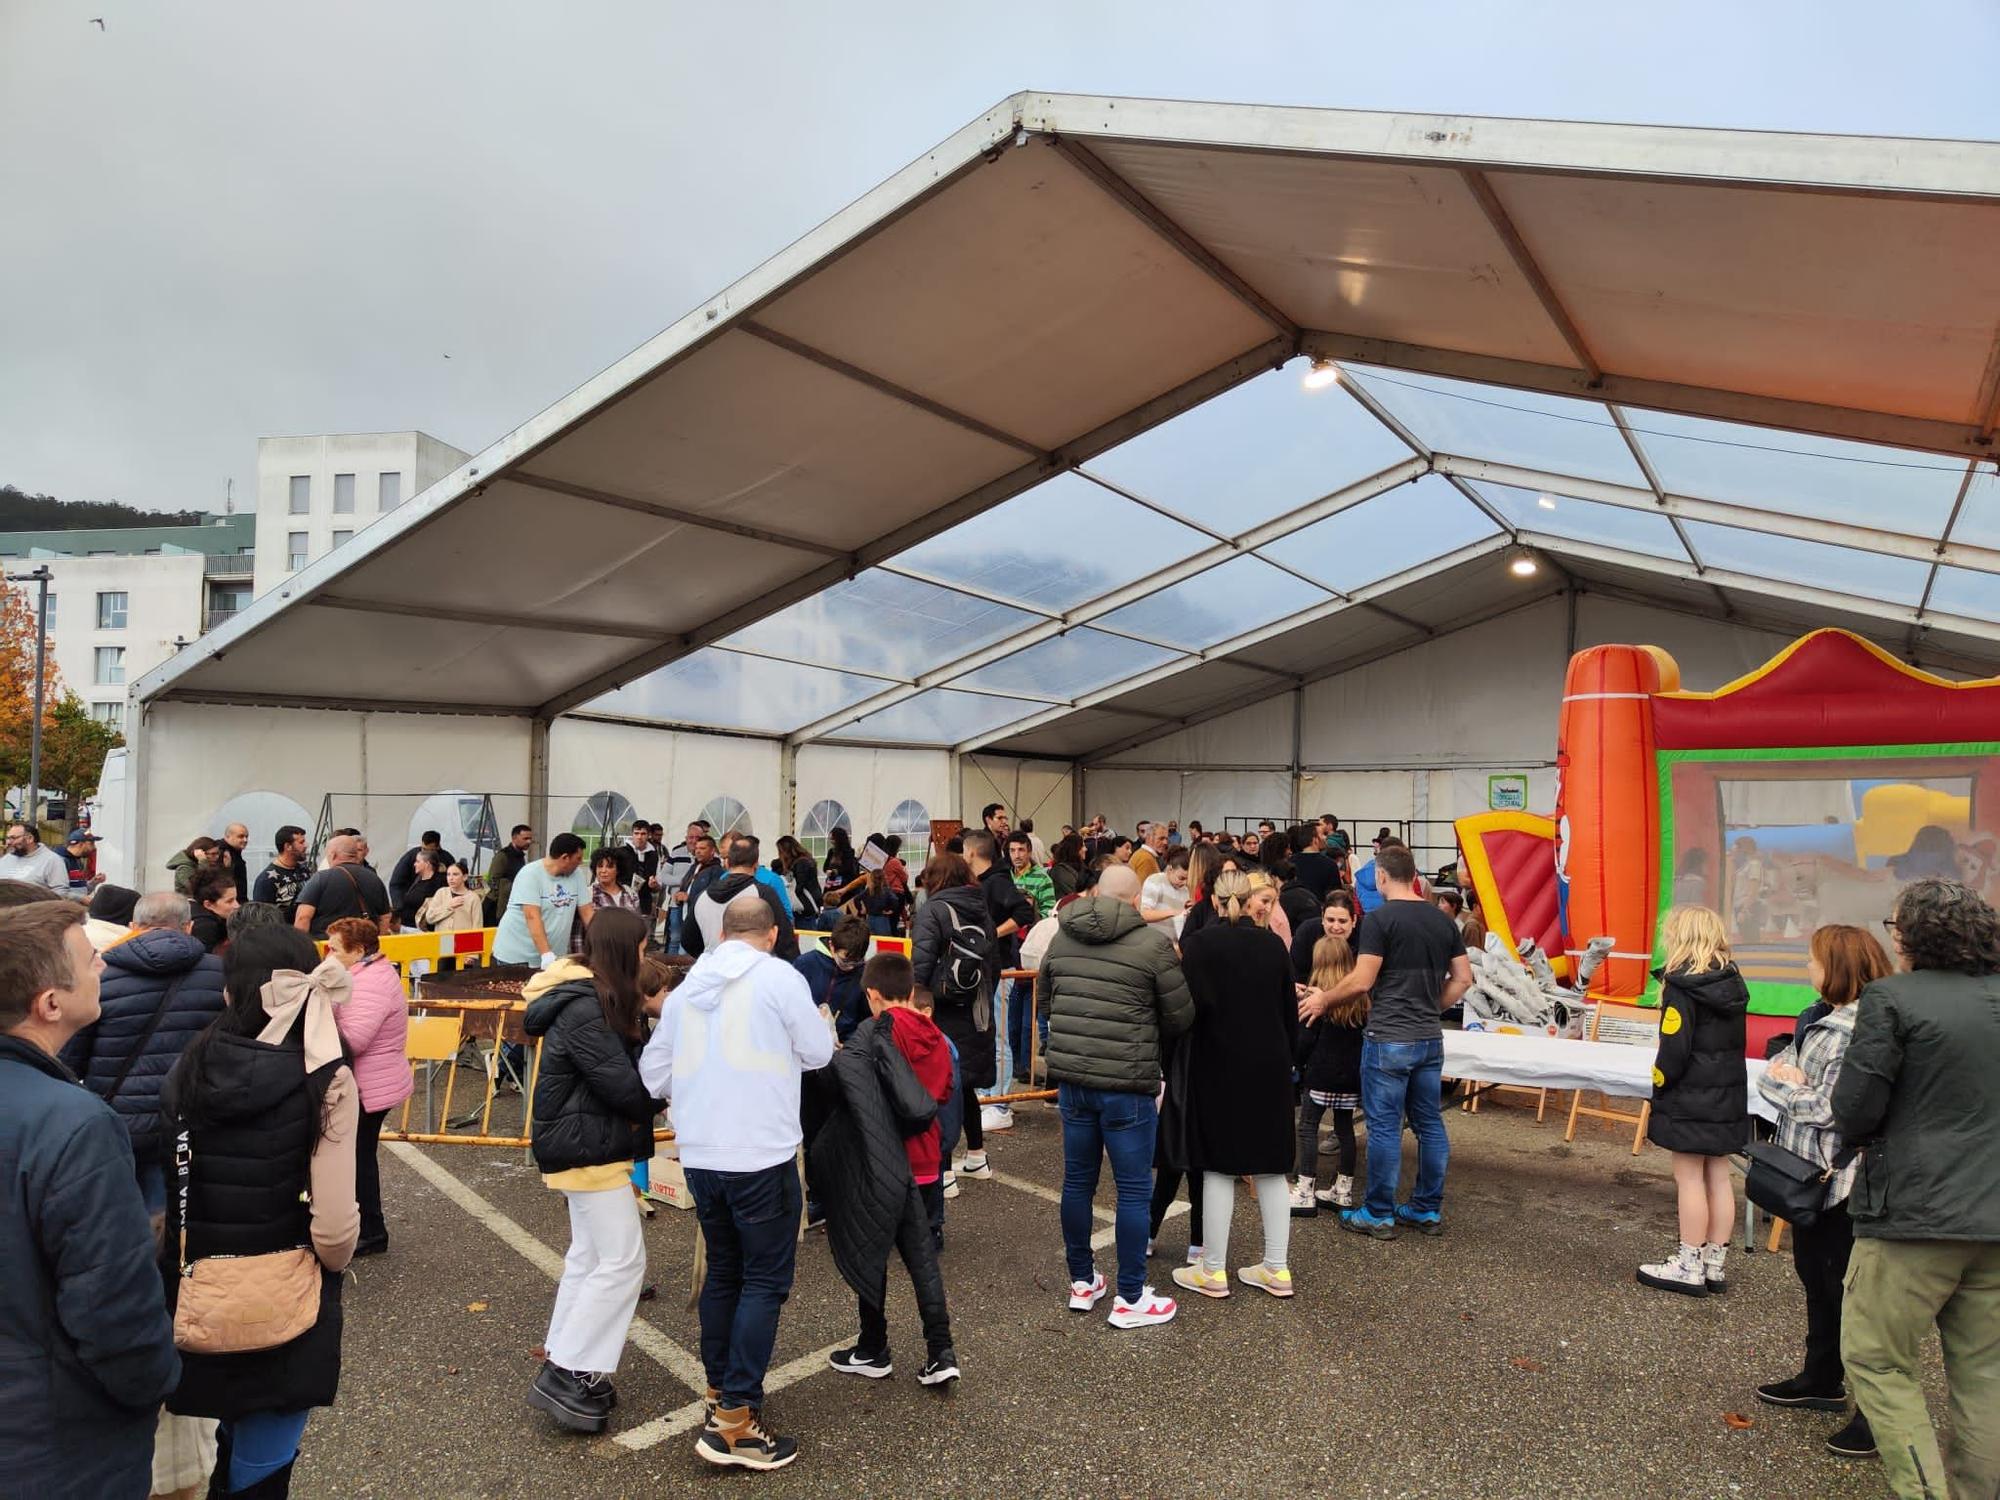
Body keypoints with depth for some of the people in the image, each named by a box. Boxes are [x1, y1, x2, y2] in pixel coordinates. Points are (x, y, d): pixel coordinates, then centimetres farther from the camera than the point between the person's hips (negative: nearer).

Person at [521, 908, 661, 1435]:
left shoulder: (594, 999, 10)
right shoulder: (584, 1009, -23)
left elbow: (632, 1060, 8)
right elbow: (621, 1084, -23)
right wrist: (665, 1096, -6)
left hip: (588, 1143, 11)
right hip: (587, 1147, -11)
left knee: (590, 1255, 18)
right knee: (623, 1259, -5)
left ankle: (567, 1370, 27)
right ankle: (565, 1376, 2)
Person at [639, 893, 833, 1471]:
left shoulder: (686, 988, 6)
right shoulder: (780, 977, -11)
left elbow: (652, 1075, 10)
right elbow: (818, 1051, -3)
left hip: (700, 1157, 6)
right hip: (762, 1157, -6)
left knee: (723, 1272, 21)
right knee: (765, 1282, 3)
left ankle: (721, 1390, 33)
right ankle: (735, 1422, 2)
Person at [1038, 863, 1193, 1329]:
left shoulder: (1061, 937, 4)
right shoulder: (1152, 944, -11)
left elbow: (1045, 1000, 14)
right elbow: (1180, 1017, -4)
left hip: (1070, 1077, 5)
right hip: (1126, 1084, -5)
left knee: (1077, 1181, 15)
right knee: (1133, 1189, 6)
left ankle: (1082, 1282, 29)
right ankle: (1129, 1298, 14)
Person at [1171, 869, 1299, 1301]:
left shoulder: (1200, 944, -10)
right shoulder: (1273, 945, 1)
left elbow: (1190, 1007, -17)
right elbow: (1290, 1012, 6)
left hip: (1219, 1068, -4)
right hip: (1270, 1066, 4)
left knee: (1219, 1167, 4)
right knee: (1269, 1165, 12)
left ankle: (1213, 1271, 12)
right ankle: (1277, 1269, 18)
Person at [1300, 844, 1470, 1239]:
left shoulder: (1379, 919, -13)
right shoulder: (1442, 920, 7)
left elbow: (1361, 981, -15)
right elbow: (1463, 978, 11)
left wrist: (1323, 999, 0)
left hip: (1388, 1039, -6)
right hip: (1430, 1038, 7)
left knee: (1384, 1126, 2)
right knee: (1429, 1123, 13)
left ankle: (1379, 1215, 10)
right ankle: (1428, 1210, 23)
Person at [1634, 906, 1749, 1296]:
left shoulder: (1682, 987, -17)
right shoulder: (1732, 983, 6)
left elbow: (1674, 1049, -17)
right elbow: (1734, 1042, 12)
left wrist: (1658, 1083, -2)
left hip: (1690, 1100, -8)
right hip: (1728, 1096, 8)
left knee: (1689, 1179, 0)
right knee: (1718, 1177, 12)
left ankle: (1689, 1267, 7)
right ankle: (1715, 1264, 21)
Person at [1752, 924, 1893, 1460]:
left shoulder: (1863, 1032, -22)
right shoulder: (1824, 1019, 8)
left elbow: (1835, 1111, -25)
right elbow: (1773, 1073, 9)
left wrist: (1792, 1088, -10)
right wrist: (1785, 1079, -11)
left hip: (1845, 1184, -10)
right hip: (1808, 1176, 10)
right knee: (1815, 1278, 22)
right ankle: (1821, 1379, 38)